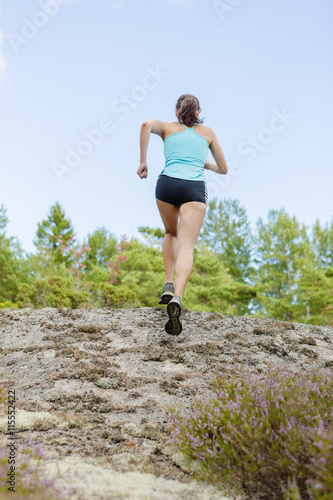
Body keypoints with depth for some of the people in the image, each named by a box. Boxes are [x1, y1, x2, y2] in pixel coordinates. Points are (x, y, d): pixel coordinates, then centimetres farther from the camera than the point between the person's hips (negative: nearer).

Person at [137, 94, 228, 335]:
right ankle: (177, 299, -40)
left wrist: (143, 161, 1)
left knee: (171, 233, 28)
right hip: (194, 188, -1)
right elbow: (223, 169, 31)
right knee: (186, 247, -14)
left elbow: (146, 124, -1)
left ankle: (169, 285, 12)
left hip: (167, 183, 1)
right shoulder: (207, 131, 27)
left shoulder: (167, 127, 23)